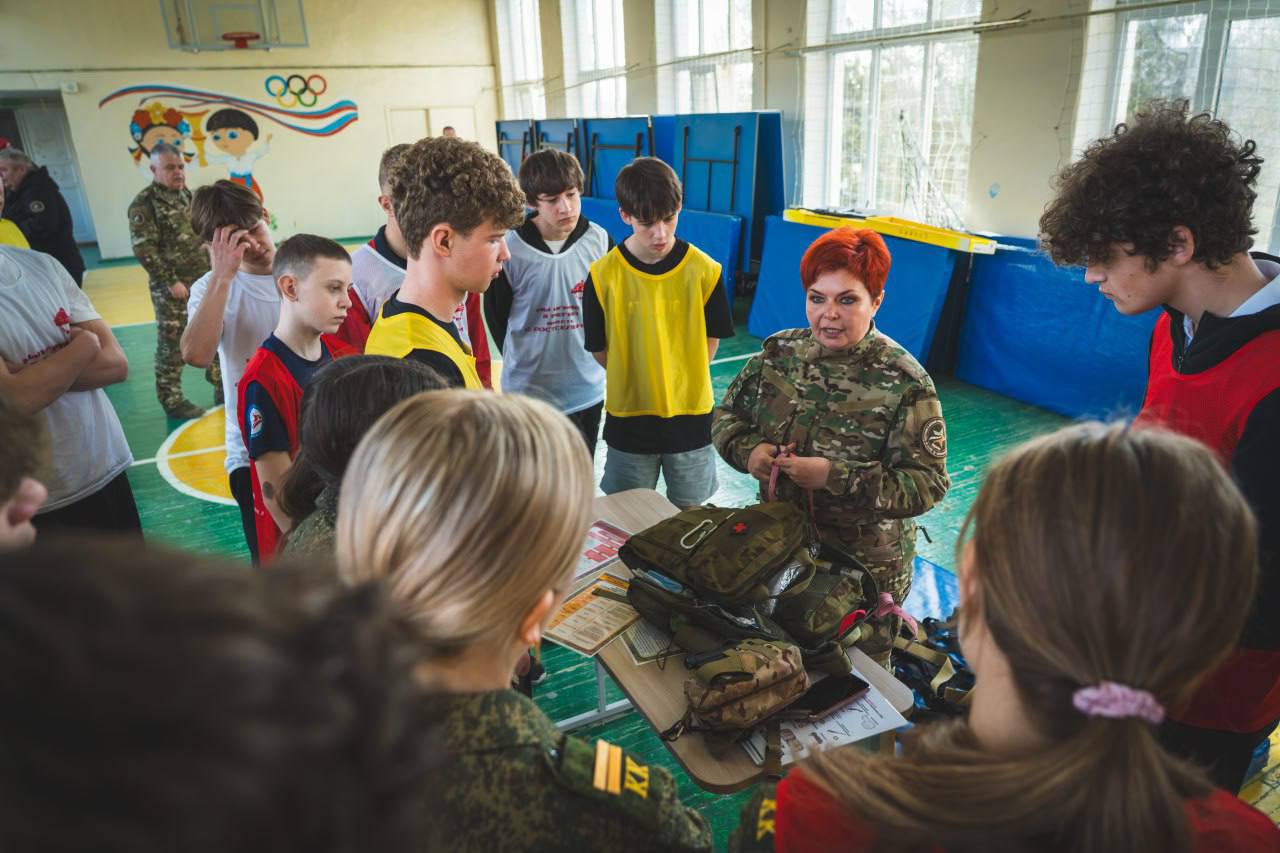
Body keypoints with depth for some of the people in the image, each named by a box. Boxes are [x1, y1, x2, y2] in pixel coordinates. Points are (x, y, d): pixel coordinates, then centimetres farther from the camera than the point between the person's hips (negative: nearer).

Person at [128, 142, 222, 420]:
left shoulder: (187, 195, 11)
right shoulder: (144, 204, -12)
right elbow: (143, 249, -17)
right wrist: (170, 281, -18)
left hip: (205, 281, 7)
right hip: (172, 287, -7)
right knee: (171, 344, 1)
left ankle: (221, 382, 31)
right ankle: (171, 399, 12)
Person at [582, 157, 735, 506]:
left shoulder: (704, 270, -10)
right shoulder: (604, 274, -10)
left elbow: (710, 340, 0)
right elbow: (599, 349, -2)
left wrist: (681, 382, -3)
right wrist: (635, 383, -2)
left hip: (690, 415, 0)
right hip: (628, 416, 0)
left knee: (689, 512, 17)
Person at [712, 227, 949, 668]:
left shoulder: (905, 382, -18)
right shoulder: (779, 352, -4)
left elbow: (927, 483, -21)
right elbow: (728, 415, 6)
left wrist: (835, 477, -31)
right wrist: (748, 450, -16)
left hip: (865, 568, -4)